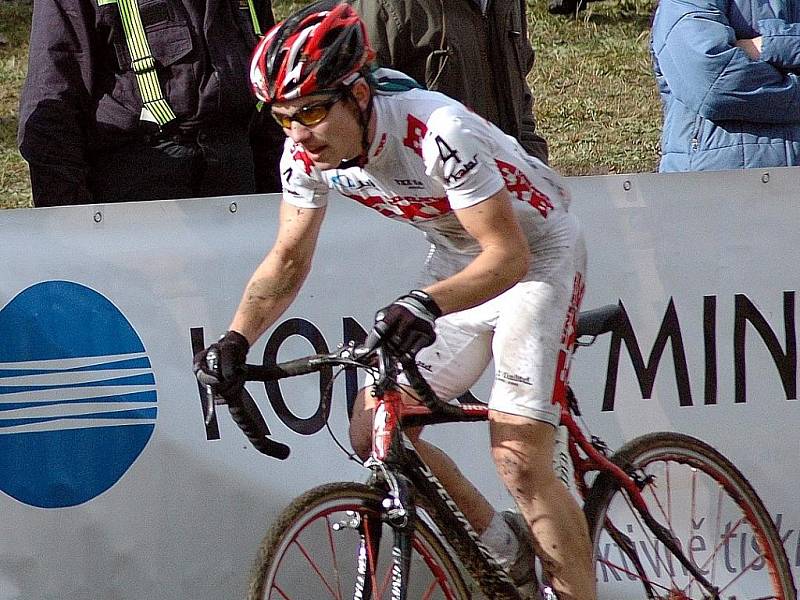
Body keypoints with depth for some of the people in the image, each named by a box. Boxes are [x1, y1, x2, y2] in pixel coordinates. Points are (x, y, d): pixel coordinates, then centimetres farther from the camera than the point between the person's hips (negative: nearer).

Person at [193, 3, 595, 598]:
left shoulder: (438, 134, -35)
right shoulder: (308, 153, -14)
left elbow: (507, 256, -36)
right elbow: (289, 260, -4)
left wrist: (428, 304, -53)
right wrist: (237, 339, -20)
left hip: (532, 254, -7)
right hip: (457, 261, 7)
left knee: (519, 459, -18)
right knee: (374, 433, -1)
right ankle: (504, 548, 19)